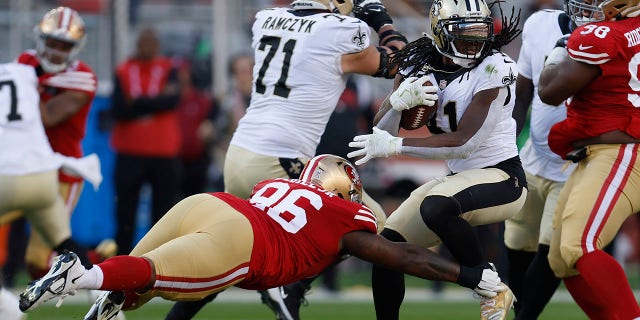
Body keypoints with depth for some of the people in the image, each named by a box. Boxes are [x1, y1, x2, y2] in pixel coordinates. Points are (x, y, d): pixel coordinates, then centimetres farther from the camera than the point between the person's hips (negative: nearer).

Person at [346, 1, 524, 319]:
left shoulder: (493, 69, -18)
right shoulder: (420, 67, 0)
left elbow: (462, 143, -22)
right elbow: (381, 130, -3)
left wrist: (394, 146, -23)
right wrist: (400, 99, -25)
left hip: (503, 177, -7)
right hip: (459, 176, 7)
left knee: (435, 207, -34)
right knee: (388, 245, -2)